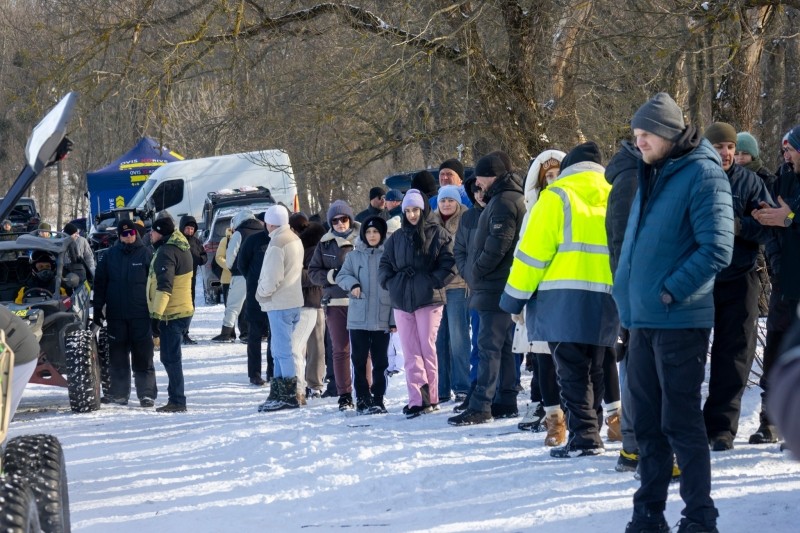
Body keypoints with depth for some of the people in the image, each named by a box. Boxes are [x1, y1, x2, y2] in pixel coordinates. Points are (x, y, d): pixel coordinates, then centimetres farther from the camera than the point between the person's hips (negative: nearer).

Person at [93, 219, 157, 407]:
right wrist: (98, 309, 6)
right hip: (116, 315, 3)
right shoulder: (110, 255, 7)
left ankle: (147, 393, 2)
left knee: (143, 357, -1)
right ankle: (118, 393, 14)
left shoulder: (146, 254, 0)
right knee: (117, 356, 7)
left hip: (141, 315, -3)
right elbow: (99, 283, 10)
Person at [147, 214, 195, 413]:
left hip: (171, 314, -10)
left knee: (170, 358, -6)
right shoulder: (181, 247, 15)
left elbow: (164, 286, -25)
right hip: (182, 310, 10)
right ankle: (176, 399, 22)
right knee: (171, 357, 17)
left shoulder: (166, 252, -17)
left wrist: (156, 313, -27)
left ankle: (177, 402, -6)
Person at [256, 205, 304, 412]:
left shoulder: (277, 244, -17)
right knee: (280, 349, 16)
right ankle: (279, 393, 21)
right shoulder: (295, 239, 12)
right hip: (293, 300, 9)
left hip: (279, 303, -9)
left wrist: (261, 292, -3)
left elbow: (272, 278, -21)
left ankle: (288, 396, -4)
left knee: (284, 349, -5)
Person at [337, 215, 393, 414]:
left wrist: (395, 319, -2)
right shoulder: (354, 256, 7)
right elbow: (342, 276, 9)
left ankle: (378, 400, 12)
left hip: (382, 319, -1)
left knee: (380, 361, 4)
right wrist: (352, 284, -15)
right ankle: (362, 400, 10)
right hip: (358, 318, 1)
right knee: (359, 360, 3)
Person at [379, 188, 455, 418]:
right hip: (402, 302, 5)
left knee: (427, 348, -3)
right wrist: (390, 283, 3)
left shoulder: (438, 234, 0)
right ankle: (417, 399, -2)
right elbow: (385, 265, 19)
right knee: (411, 352, 0)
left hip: (429, 299, -4)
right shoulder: (397, 237, 15)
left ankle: (430, 398, 3)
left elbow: (449, 263, -7)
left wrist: (433, 281, -14)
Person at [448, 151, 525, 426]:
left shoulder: (503, 201, -14)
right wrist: (475, 272, 17)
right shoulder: (512, 198, 19)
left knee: (489, 345, -11)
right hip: (502, 286, 11)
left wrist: (475, 270, -9)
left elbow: (498, 244, -21)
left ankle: (480, 406, -13)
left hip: (497, 287, -11)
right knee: (503, 346, 13)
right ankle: (506, 402, 16)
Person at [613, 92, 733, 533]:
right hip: (642, 319, 8)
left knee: (681, 422, -6)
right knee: (647, 423, 11)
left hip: (680, 320, -8)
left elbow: (717, 249, -18)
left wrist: (671, 291, -16)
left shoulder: (702, 174, -10)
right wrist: (627, 292, 13)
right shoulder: (651, 177, 15)